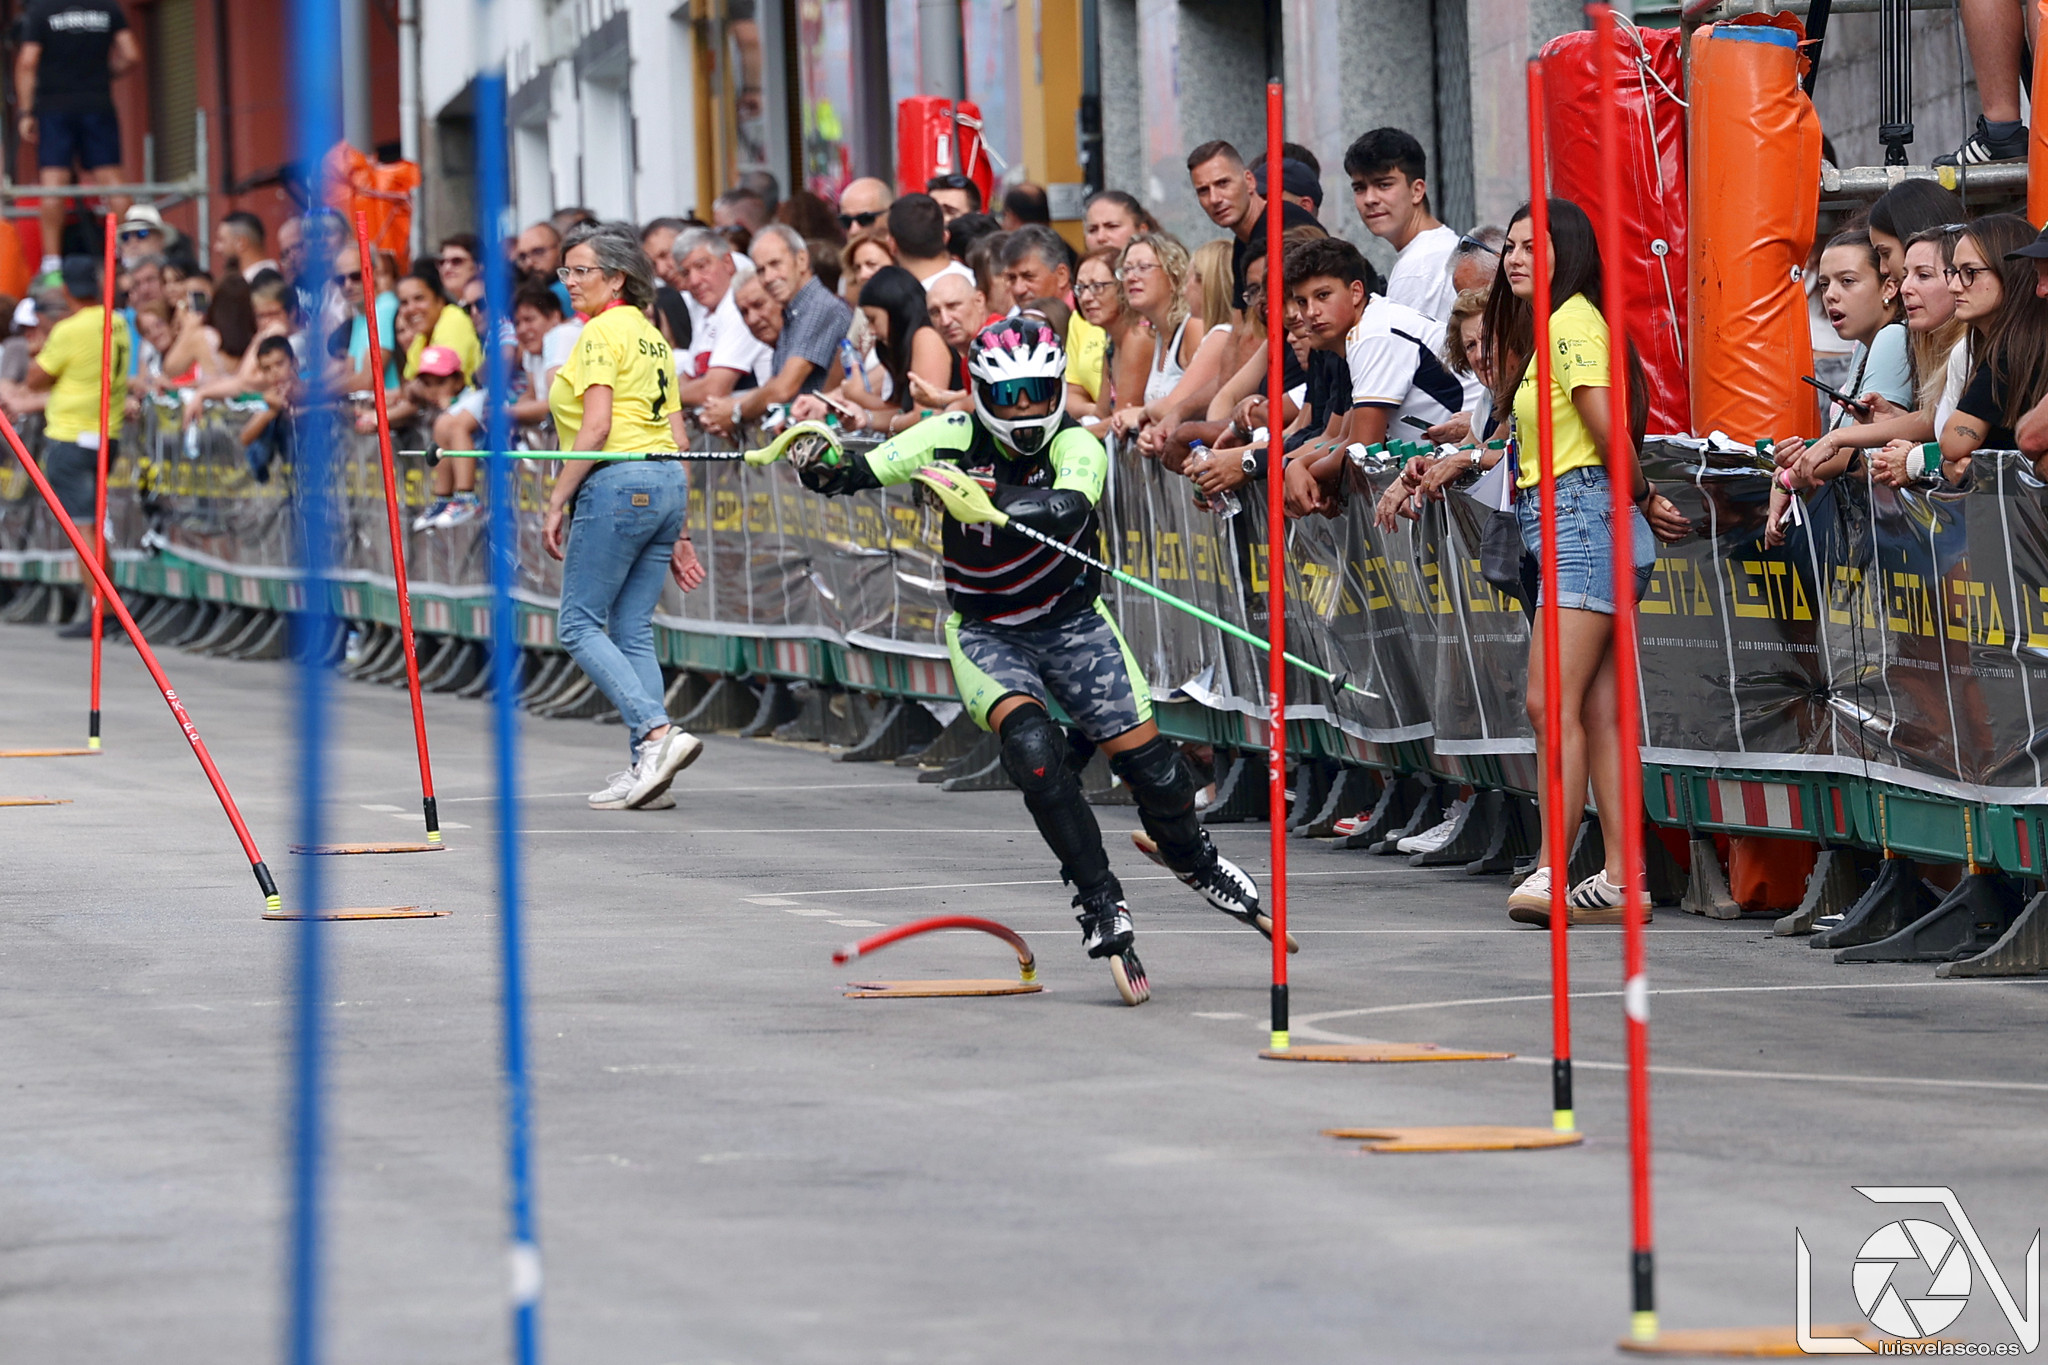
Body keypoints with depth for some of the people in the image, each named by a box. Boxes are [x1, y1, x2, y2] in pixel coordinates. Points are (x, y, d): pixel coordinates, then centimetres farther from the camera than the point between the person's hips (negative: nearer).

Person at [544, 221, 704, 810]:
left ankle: (657, 734, -19)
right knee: (633, 633, 9)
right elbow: (678, 439, 18)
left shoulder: (602, 333, -8)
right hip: (666, 485, 9)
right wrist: (678, 531, 20)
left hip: (616, 484, -9)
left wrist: (557, 503, -12)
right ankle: (646, 765, 4)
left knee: (580, 626, -5)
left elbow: (596, 429, -17)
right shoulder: (653, 337, 18)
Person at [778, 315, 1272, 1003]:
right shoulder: (954, 439, -13)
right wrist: (820, 460, -37)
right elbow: (860, 472, -15)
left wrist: (984, 496, -55)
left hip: (1072, 622, 0)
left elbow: (1068, 509, -40)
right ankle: (1100, 903, -15)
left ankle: (1193, 858, 30)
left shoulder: (1076, 446, -19)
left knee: (1144, 755, -5)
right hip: (984, 632, 0)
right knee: (1030, 742, -26)